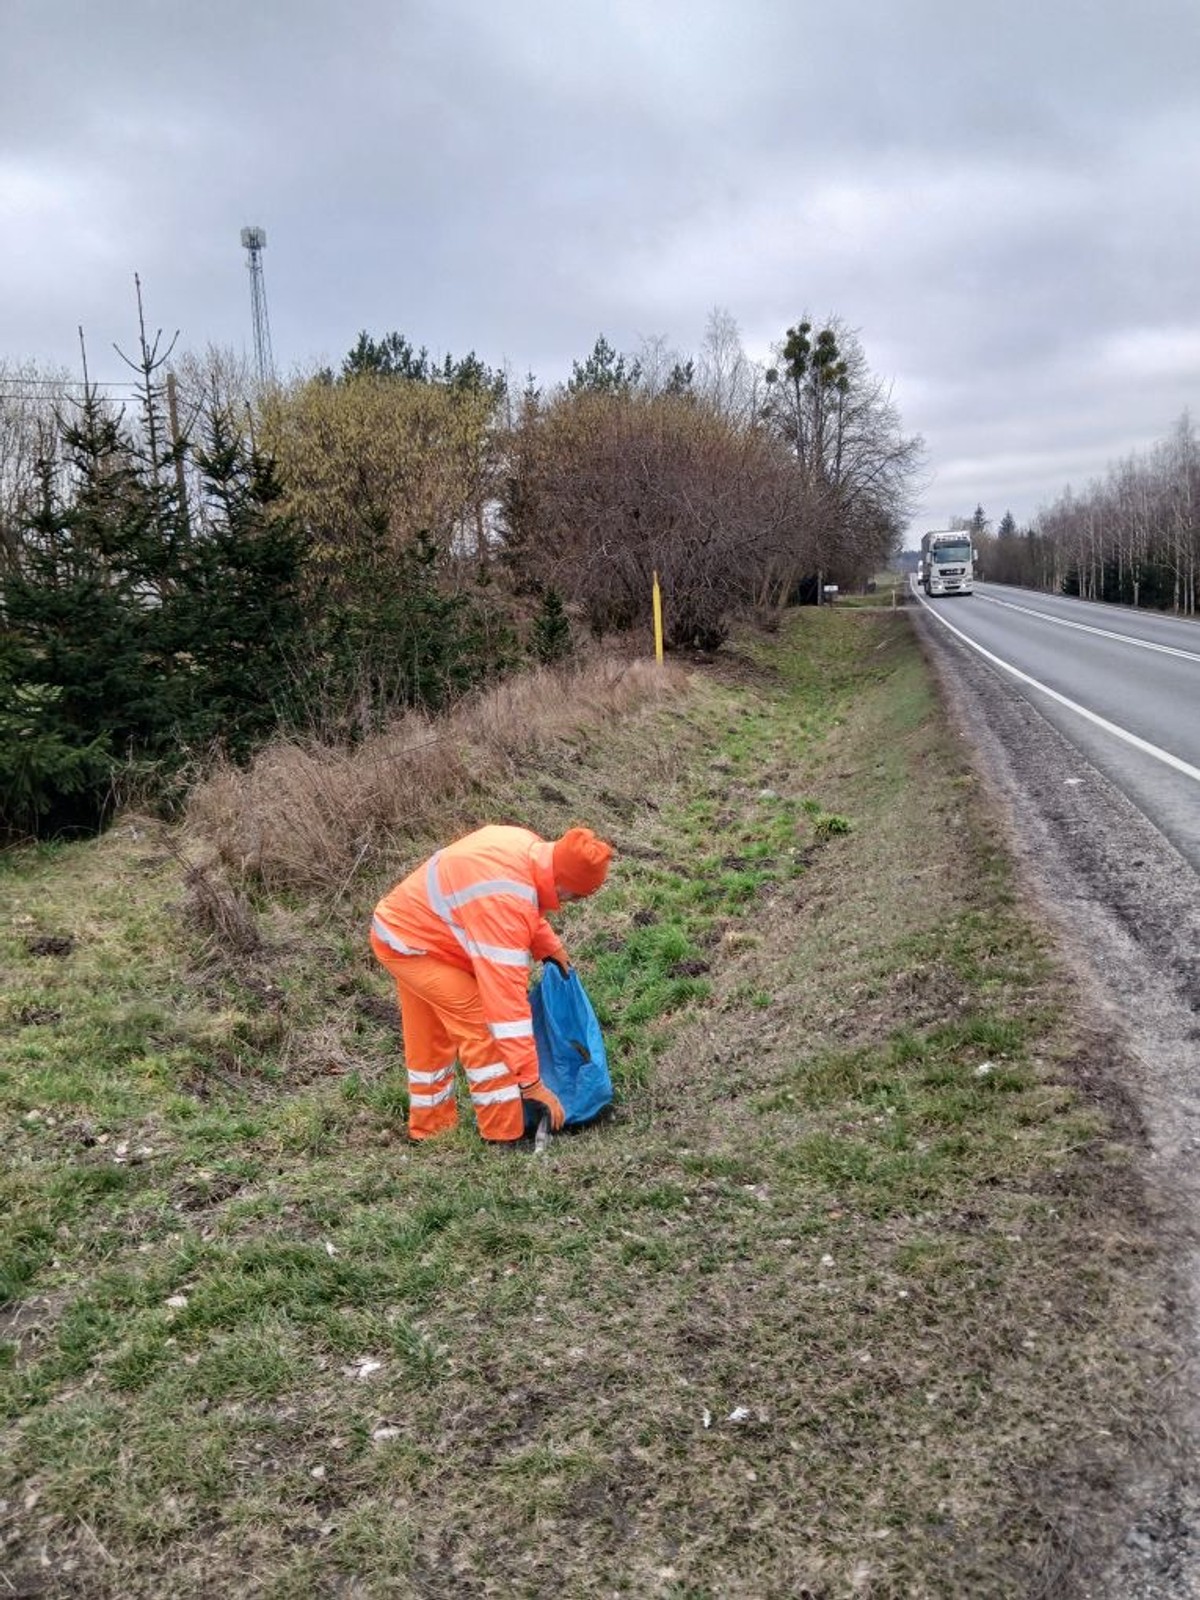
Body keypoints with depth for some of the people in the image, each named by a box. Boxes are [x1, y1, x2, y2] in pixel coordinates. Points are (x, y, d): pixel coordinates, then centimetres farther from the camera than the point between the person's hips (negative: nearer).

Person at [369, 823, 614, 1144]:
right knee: (483, 1023, -12)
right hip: (409, 944, -10)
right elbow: (507, 1000, -37)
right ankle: (506, 1132, -2)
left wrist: (550, 947, 9)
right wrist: (531, 1082, -32)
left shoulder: (530, 848, -12)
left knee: (429, 1040, 21)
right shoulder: (504, 904, -37)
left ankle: (429, 1127, 37)